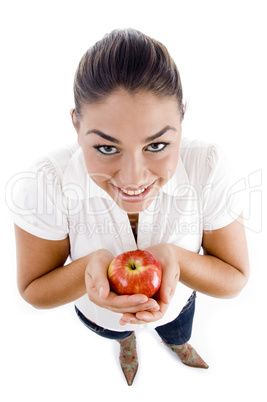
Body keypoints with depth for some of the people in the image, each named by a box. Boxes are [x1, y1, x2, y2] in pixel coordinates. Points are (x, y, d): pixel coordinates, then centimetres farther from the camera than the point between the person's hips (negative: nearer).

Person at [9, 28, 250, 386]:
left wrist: (175, 257, -43)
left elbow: (235, 279, -22)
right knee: (119, 332, 38)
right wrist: (90, 266, -45)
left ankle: (175, 343, 80)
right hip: (98, 312, 0)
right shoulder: (47, 183, -37)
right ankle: (127, 342, 80)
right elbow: (33, 291, -22)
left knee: (179, 335, 38)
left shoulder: (208, 169, -35)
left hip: (177, 302, 1)